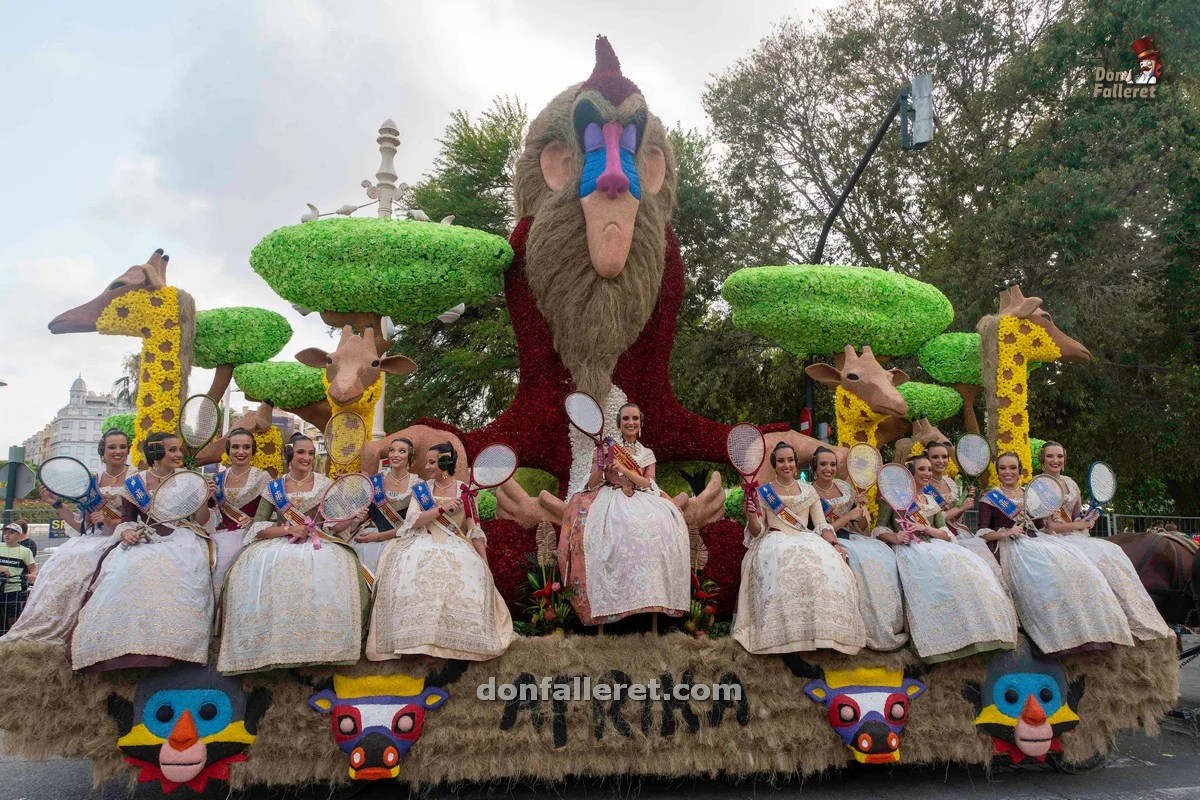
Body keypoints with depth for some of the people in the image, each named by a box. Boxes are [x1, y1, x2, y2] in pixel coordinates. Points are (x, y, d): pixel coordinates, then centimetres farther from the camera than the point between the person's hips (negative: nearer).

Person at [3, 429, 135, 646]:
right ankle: (38, 633, -16)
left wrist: (112, 522, -17)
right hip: (91, 540, 5)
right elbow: (82, 526, 15)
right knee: (57, 565, -20)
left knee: (76, 563, -28)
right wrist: (56, 503, 10)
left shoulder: (135, 477, 1)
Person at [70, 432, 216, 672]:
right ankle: (128, 645, -22)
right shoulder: (135, 483, 8)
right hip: (144, 539, 1)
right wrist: (126, 531, -12)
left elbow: (201, 523, 5)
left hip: (181, 538, -1)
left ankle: (173, 642, -30)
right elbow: (125, 520, 11)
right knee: (127, 569, -31)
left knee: (178, 568, -35)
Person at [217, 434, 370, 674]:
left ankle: (321, 644, -22)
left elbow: (333, 525, 6)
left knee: (331, 571, -34)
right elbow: (257, 526, 3)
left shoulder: (325, 484, 8)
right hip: (280, 544, 1)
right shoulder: (274, 488, 8)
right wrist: (288, 530, -13)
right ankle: (270, 646, -19)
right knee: (258, 571, -31)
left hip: (320, 544, -1)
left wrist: (352, 521, -16)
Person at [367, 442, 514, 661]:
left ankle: (457, 637, -22)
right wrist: (442, 508, -14)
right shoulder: (421, 488, 10)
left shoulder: (464, 491, 6)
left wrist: (486, 565, -1)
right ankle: (415, 637, -25)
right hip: (424, 543, 1)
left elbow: (475, 531, 6)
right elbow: (413, 521, -2)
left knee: (473, 570, -33)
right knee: (409, 565, -32)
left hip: (455, 545, -1)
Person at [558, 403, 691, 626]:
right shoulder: (607, 448, 11)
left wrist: (622, 468, -9)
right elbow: (592, 484, 5)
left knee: (658, 524, -30)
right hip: (610, 499, -2)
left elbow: (648, 485, 0)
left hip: (639, 501, 2)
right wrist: (602, 463, -11)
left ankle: (651, 596, -25)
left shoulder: (647, 454, 15)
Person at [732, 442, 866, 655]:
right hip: (774, 541, -2)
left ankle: (823, 629, -31)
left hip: (806, 540, 2)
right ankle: (785, 632, -39)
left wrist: (835, 544, -10)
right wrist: (751, 516, -16)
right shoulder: (763, 492, 13)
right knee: (782, 561, -41)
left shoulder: (809, 491, 19)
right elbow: (757, 531, 8)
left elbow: (821, 525, 11)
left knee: (829, 562, -35)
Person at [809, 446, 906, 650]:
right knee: (862, 560, -33)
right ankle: (876, 631, -25)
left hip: (855, 539, 5)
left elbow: (864, 527, 13)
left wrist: (862, 508, -8)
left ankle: (893, 624, -16)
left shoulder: (845, 487, 11)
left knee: (885, 556, -23)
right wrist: (848, 516, -12)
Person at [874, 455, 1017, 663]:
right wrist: (894, 537, -17)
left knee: (970, 564, -24)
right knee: (944, 569, -35)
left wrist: (925, 528, -4)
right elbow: (880, 528, 4)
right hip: (909, 548, -5)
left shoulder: (932, 501, 23)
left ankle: (977, 627, -24)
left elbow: (946, 534, 14)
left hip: (934, 546, 5)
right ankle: (946, 638, -32)